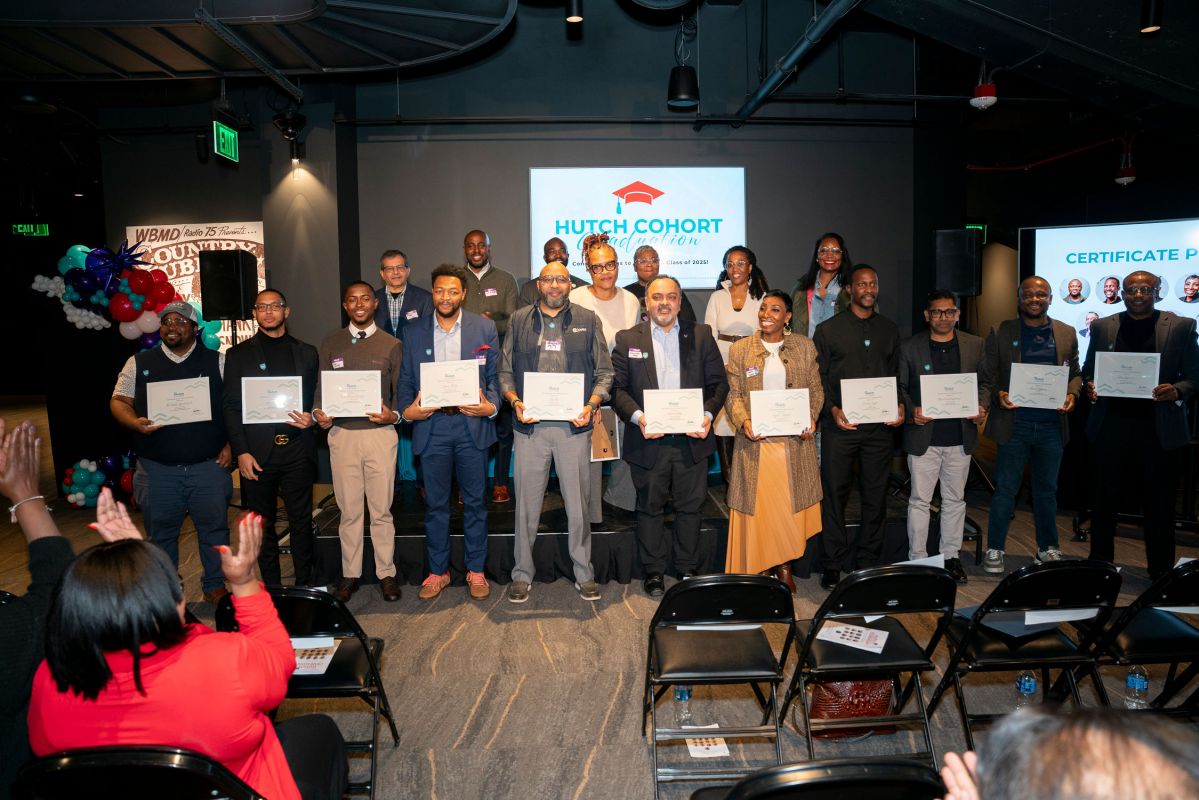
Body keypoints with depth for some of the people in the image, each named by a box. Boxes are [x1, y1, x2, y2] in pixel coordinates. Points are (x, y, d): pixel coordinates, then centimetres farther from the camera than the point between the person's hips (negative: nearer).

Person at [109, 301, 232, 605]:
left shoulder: (217, 361, 4)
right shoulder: (139, 363, 8)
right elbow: (119, 401, 10)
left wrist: (230, 445, -4)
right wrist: (136, 423, -11)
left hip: (209, 465, -1)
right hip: (158, 468, 1)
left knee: (214, 528, 5)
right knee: (161, 533, 10)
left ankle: (215, 586, 21)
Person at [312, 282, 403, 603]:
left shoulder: (391, 345, 6)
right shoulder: (330, 344, 10)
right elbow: (321, 387, 11)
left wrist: (393, 415, -14)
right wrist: (320, 414, -9)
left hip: (380, 434, -1)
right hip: (342, 434, 1)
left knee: (381, 510, 4)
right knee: (349, 510, 6)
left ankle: (386, 573, 16)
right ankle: (350, 574, 19)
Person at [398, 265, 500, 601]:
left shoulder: (485, 328, 3)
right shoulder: (414, 334, 8)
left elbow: (495, 375, 3)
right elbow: (406, 381, 10)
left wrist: (491, 406, -14)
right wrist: (407, 410, -8)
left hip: (471, 425, -1)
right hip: (431, 426, 1)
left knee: (475, 502, 8)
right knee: (435, 504, 9)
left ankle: (476, 570, 22)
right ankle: (437, 571, 23)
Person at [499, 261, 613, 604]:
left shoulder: (588, 321, 8)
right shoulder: (519, 320, 11)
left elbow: (604, 372, 7)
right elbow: (505, 371, 10)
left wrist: (591, 405, -9)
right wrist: (515, 402, -7)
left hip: (573, 424, 0)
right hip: (530, 425, 1)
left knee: (578, 503, 5)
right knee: (527, 503, 6)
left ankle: (584, 574, 19)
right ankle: (522, 574, 19)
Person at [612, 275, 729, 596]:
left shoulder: (701, 335, 7)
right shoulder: (628, 339, 5)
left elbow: (719, 383, 5)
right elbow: (617, 387, 0)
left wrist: (708, 414, -11)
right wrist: (637, 417, -16)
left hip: (692, 438, 1)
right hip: (648, 440, -1)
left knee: (690, 507, 10)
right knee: (650, 507, 9)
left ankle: (689, 570, 26)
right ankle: (654, 571, 24)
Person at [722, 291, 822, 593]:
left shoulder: (805, 346, 7)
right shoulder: (740, 350, 4)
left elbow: (816, 390, 10)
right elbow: (732, 394, 3)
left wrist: (810, 418, -8)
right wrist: (743, 422, -14)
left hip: (795, 441, 1)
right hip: (756, 441, -1)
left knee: (791, 507, 5)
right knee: (758, 508, 2)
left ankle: (784, 567, 20)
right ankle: (758, 569, 14)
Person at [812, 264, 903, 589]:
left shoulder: (889, 330, 14)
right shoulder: (828, 329, 3)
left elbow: (897, 375, 16)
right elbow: (818, 377, 0)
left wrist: (899, 405, -2)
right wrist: (833, 410, -13)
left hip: (880, 425, 3)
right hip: (840, 426, -3)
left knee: (876, 495, 7)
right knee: (834, 495, 1)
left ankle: (869, 563, 20)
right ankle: (833, 566, 11)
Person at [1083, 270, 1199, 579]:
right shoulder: (1103, 327, 8)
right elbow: (1088, 369, 13)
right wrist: (1090, 386, -8)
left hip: (1159, 429, -1)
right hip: (1111, 425, 1)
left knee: (1159, 505, 8)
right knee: (1104, 500, 9)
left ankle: (1161, 575, 20)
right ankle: (1099, 566, 21)